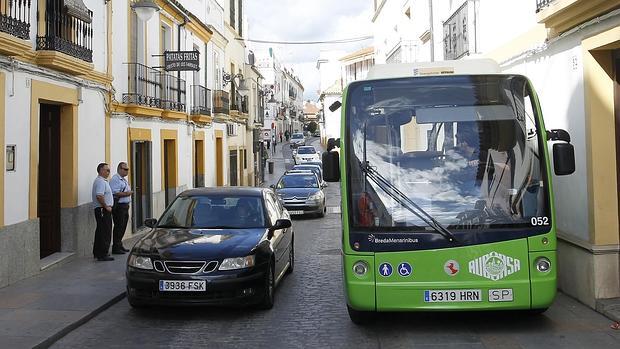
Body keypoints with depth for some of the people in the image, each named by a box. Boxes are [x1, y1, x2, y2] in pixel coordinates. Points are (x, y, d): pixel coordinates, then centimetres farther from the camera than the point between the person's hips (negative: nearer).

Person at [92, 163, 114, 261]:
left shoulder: (102, 181, 19)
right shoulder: (101, 181, -16)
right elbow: (99, 196, -28)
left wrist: (107, 206, 18)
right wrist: (106, 207, -19)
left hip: (102, 210, 11)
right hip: (103, 210, -11)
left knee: (100, 231, 16)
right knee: (105, 232, -8)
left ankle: (97, 252, 25)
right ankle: (102, 254, -7)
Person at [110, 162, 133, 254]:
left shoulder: (124, 179, 19)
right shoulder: (115, 179, -13)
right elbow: (115, 193, -22)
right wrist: (126, 193, -21)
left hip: (125, 206, 10)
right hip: (118, 206, -10)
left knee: (123, 227, 14)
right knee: (118, 227, -7)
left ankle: (119, 245, 23)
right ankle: (116, 248, -2)